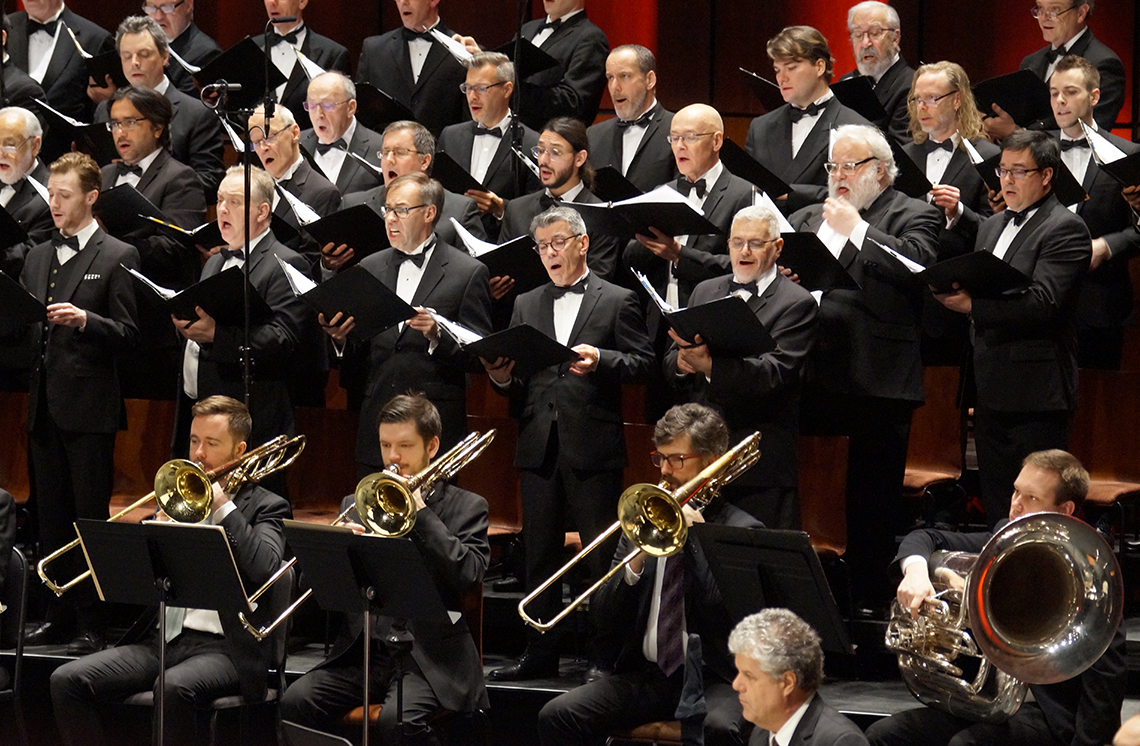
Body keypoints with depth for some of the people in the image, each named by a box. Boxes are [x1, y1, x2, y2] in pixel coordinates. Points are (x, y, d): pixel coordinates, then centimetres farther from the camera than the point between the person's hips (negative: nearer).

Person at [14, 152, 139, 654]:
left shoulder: (117, 258, -2)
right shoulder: (37, 258, 16)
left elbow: (128, 334, -8)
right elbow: (22, 325, 19)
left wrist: (85, 320, -24)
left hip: (89, 406, -6)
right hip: (44, 403, 6)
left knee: (90, 517, -4)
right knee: (51, 517, 9)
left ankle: (94, 624, 0)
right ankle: (60, 614, 16)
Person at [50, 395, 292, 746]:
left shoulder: (265, 507, 6)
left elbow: (264, 569, -15)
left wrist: (223, 506, -10)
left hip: (222, 647, -6)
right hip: (160, 639, 6)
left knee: (174, 687, -39)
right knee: (67, 681, -14)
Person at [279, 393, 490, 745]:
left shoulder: (466, 507, 8)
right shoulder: (357, 504, 18)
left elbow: (469, 577, -10)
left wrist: (421, 514, -8)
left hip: (429, 656, -4)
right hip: (362, 649, 4)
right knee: (296, 702, -24)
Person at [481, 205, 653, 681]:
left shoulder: (617, 301, 4)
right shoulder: (527, 306, 17)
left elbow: (641, 363, -3)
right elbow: (518, 384, 16)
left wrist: (600, 360, -19)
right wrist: (503, 377, -6)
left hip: (593, 447, -4)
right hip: (539, 446, 5)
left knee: (602, 557, -2)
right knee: (539, 557, 8)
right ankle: (540, 654, 15)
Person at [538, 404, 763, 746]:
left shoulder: (741, 530, 0)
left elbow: (732, 609, -15)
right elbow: (607, 614, 9)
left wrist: (696, 536, -12)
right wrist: (635, 564, -9)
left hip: (715, 677, -5)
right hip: (645, 674, 5)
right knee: (556, 716, -16)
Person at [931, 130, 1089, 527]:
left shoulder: (1065, 230, -8)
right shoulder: (992, 227, 20)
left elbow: (1042, 302, -19)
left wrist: (974, 305, -25)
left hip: (1036, 394, -8)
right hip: (991, 395, 8)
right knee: (997, 511, 11)